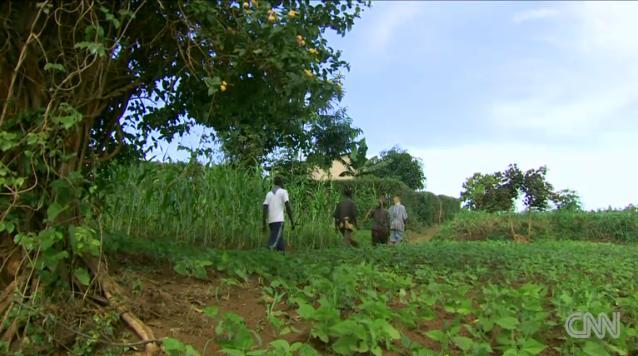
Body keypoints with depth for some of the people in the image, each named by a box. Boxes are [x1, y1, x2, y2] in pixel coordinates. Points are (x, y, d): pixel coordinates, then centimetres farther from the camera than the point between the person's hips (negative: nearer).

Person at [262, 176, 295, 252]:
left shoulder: (269, 194, 17)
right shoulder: (283, 192, 1)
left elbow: (265, 209, 7)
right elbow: (288, 207, -8)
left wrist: (264, 224, 6)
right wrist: (292, 221, -5)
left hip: (270, 221, 6)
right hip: (278, 221, -6)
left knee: (280, 241, 15)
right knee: (273, 243, -14)